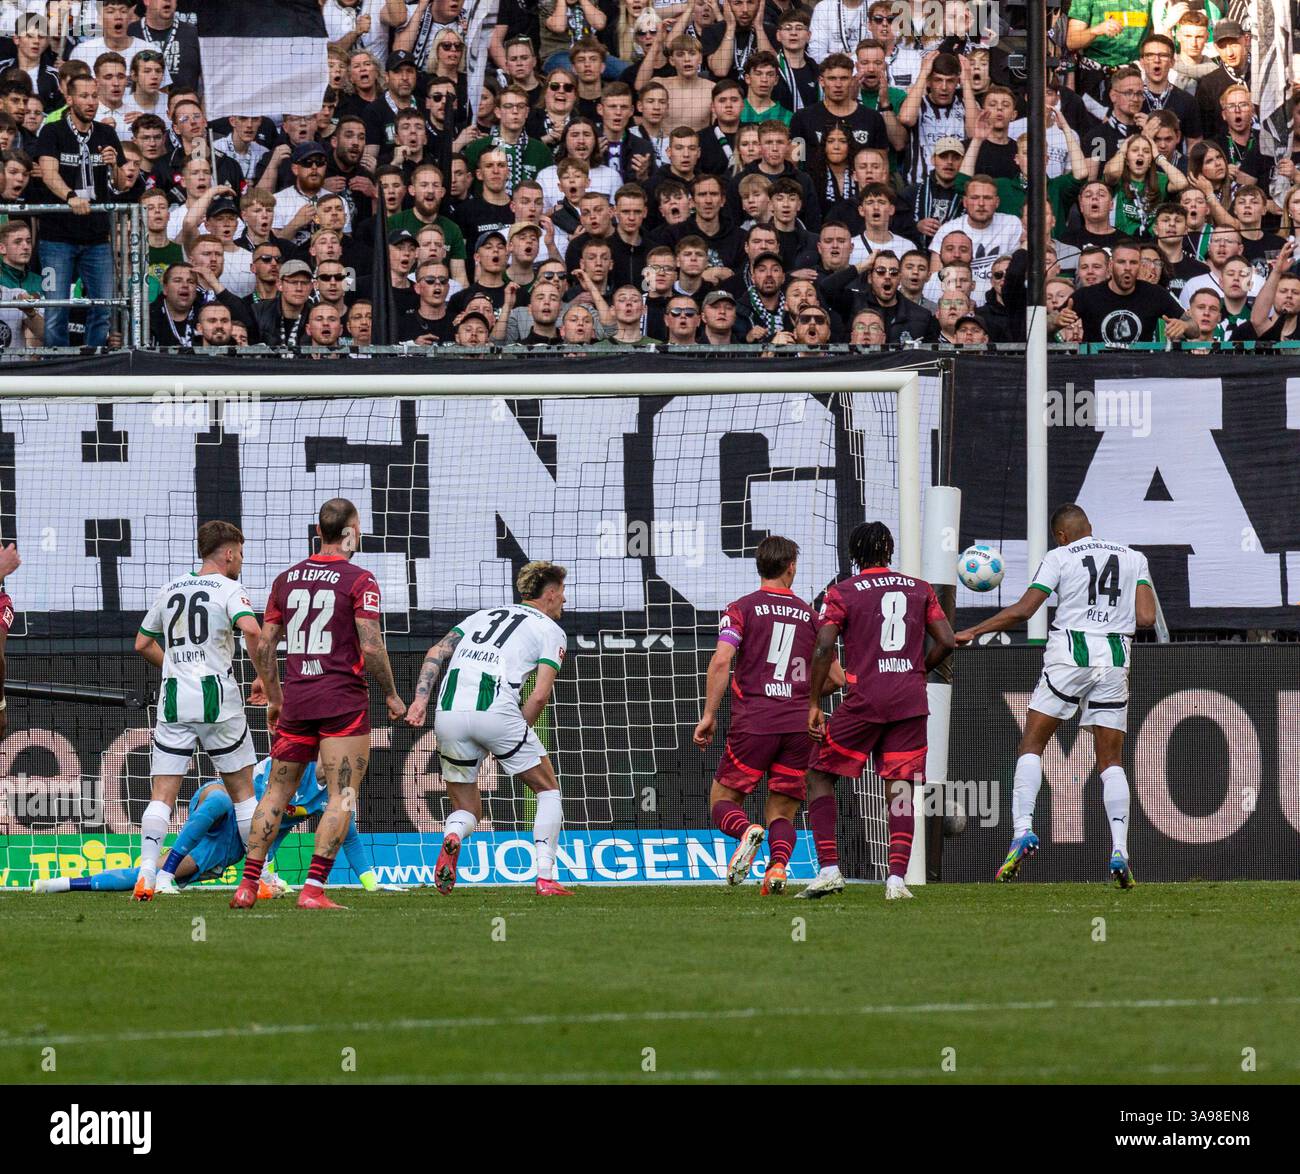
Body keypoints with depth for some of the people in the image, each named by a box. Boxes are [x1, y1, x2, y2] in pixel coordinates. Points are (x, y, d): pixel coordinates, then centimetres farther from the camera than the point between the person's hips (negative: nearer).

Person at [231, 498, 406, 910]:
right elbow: (371, 647, -13)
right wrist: (391, 694, 1)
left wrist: (274, 698, 23)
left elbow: (263, 647, 11)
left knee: (276, 793, 12)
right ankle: (313, 889, -12)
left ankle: (247, 886, 8)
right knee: (342, 796, -2)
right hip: (343, 700, -5)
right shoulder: (359, 580, -7)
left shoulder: (286, 579, 9)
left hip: (295, 701, 5)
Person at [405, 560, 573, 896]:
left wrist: (421, 699, 6)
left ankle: (451, 837, -20)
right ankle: (545, 878, 4)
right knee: (548, 791, 16)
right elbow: (540, 694, 0)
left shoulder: (484, 615, 29)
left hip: (449, 714, 4)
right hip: (495, 708, -4)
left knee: (467, 811, 16)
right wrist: (517, 733, 11)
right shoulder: (551, 631, 13)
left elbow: (437, 652, 15)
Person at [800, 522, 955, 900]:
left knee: (820, 776, 10)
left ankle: (829, 869, -2)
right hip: (911, 702, 3)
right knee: (900, 789, 4)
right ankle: (897, 877, -11)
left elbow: (823, 649, -9)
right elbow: (946, 641, 6)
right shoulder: (920, 589, 11)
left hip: (865, 700, -3)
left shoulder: (842, 593, 1)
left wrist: (814, 705, -4)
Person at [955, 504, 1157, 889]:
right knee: (1111, 760, 7)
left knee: (1030, 746, 5)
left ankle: (1023, 828, -13)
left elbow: (1022, 610, -4)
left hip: (1070, 655, -3)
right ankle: (1119, 851, -6)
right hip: (1115, 660, 3)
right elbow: (1146, 618, 1)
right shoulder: (1133, 558, 10)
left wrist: (972, 632, 6)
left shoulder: (1060, 558, 1)